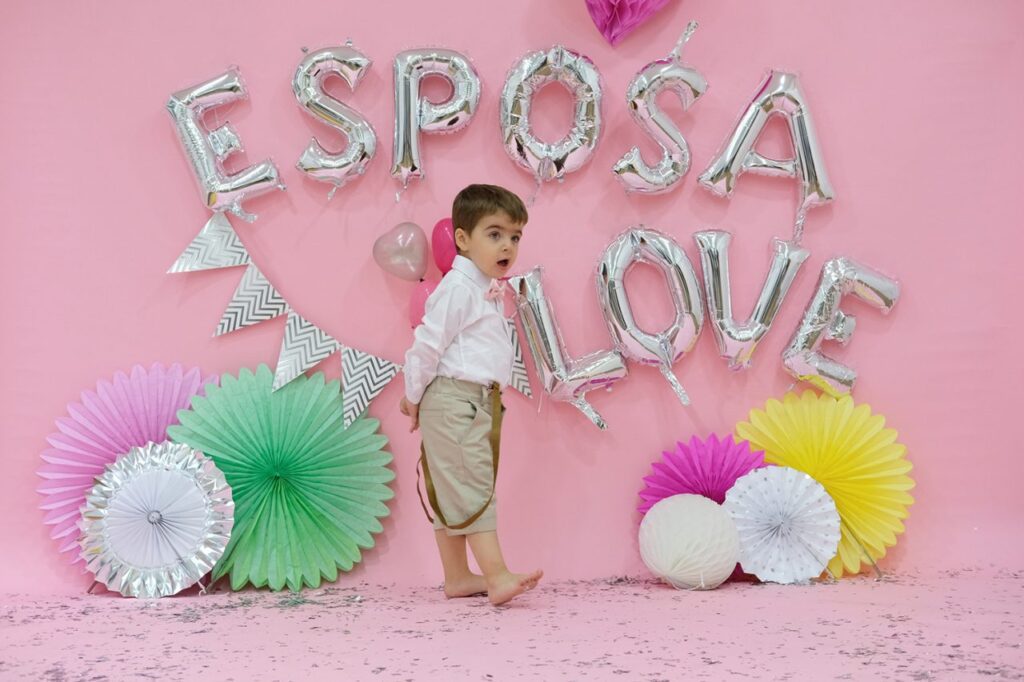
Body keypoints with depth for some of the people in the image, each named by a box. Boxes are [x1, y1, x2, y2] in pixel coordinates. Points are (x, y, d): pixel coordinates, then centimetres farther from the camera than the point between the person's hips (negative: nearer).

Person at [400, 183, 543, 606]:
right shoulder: (457, 287, -15)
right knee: (471, 487, -12)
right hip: (454, 400, -10)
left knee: (453, 492, 13)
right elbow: (428, 344, -14)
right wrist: (414, 397, -6)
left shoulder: (489, 290, 15)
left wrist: (420, 396, 22)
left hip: (481, 401, 10)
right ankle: (496, 576, -16)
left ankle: (457, 577, 19)